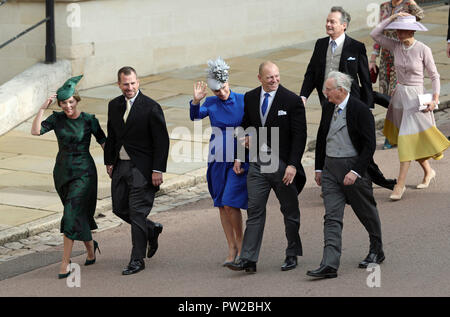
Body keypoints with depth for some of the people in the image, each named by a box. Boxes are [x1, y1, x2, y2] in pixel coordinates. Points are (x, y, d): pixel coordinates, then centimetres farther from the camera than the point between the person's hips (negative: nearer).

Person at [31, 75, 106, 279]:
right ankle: (90, 247, 41)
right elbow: (35, 131, -14)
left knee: (72, 216, -12)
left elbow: (104, 142, 0)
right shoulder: (57, 118, -2)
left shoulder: (89, 120, -9)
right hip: (62, 172, 4)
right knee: (80, 213, 15)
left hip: (83, 172, -4)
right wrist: (43, 108, -19)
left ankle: (65, 263, -9)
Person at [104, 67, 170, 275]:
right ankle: (152, 230, 35)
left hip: (142, 167, -7)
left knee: (137, 211, -6)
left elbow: (162, 141, -11)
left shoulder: (151, 108, -11)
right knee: (119, 208, 10)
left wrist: (157, 170, -15)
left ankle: (137, 260, 1)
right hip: (120, 166, 7)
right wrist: (109, 162, 13)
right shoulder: (114, 106, 8)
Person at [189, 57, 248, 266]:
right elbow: (195, 116, -12)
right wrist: (196, 101, -29)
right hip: (217, 160, 3)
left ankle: (240, 241, 9)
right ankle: (232, 248, 17)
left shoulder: (243, 100, -2)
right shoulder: (211, 103, 3)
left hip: (239, 159, -3)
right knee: (222, 205, 6)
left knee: (230, 203, -12)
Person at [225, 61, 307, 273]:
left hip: (283, 165, -3)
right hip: (257, 163, 3)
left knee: (290, 211, 10)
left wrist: (293, 165, -16)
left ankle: (292, 255, 24)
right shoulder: (249, 98, 6)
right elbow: (245, 127, 15)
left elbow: (300, 136, -9)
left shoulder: (292, 100, -8)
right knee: (254, 210, -3)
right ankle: (248, 260, -5)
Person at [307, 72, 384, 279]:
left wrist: (355, 171, -20)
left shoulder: (360, 111, -14)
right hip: (330, 168, 5)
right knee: (332, 216, -5)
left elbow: (370, 145, -15)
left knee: (366, 212, 12)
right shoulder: (328, 108, 6)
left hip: (354, 167, -5)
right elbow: (321, 138, 17)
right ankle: (329, 265, -12)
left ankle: (376, 251, 35)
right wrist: (319, 168, 14)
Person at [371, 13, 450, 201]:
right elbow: (374, 34, -4)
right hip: (399, 94, 5)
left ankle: (400, 185, -9)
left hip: (415, 97, -5)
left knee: (407, 139, -10)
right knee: (411, 140, 13)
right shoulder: (395, 46, 0)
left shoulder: (423, 50, -12)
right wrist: (392, 17, -9)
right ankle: (428, 172, 33)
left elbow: (434, 75, -5)